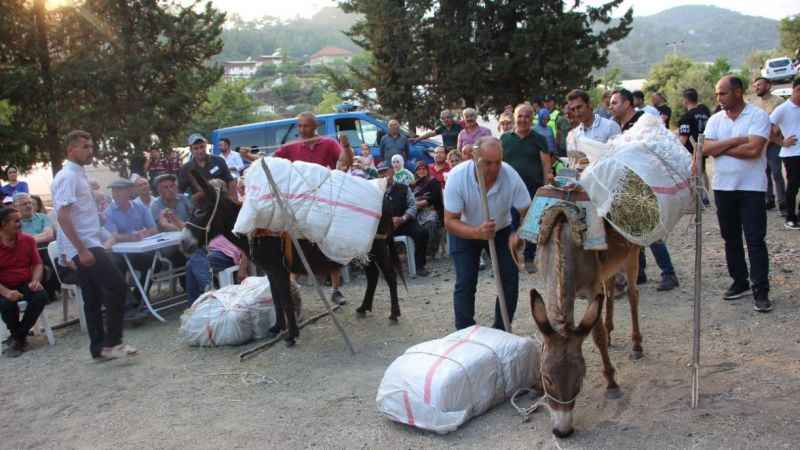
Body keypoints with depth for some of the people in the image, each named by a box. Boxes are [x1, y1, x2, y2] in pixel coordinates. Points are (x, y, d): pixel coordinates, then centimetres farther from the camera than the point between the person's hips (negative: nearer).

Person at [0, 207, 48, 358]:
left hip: (26, 284, 3)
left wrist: (35, 280, -15)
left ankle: (18, 337, -7)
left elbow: (37, 264, 6)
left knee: (41, 296, -27)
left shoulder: (27, 240, 2)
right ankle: (18, 337, -2)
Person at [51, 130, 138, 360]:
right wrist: (82, 250, -24)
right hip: (84, 246, -10)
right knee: (117, 286, -12)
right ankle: (112, 342, -7)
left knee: (93, 299, 11)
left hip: (88, 245, 10)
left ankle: (99, 348, 17)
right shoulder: (67, 177, -14)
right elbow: (63, 216, -21)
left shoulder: (78, 175, 15)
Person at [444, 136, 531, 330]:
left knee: (510, 279, -5)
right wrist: (477, 232, -48)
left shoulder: (511, 176, -28)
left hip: (501, 230, 2)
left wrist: (519, 234, -44)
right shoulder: (458, 177, -31)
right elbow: (450, 221, -30)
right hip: (465, 232, -2)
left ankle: (501, 331, 12)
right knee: (465, 283, -10)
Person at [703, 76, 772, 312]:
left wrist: (721, 148, -10)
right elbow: (706, 148, -6)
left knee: (755, 240, -4)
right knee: (731, 239, 13)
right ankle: (740, 283, 25)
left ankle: (761, 291, 0)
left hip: (751, 188, -5)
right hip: (723, 187, 5)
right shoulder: (715, 120, 7)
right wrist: (736, 141, -15)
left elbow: (753, 149, -20)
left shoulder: (758, 116, -8)